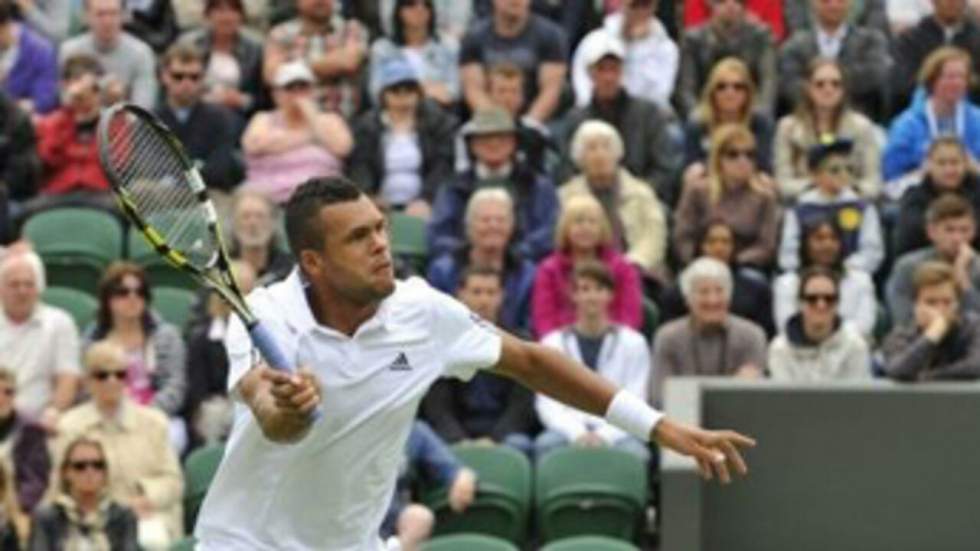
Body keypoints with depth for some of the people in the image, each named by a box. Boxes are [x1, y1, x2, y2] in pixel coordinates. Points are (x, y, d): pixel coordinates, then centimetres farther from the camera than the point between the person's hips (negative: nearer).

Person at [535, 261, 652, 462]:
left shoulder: (633, 343, 9)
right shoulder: (553, 343, 12)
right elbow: (548, 404, 3)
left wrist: (604, 435, -14)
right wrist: (578, 434, -15)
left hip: (616, 433, 0)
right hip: (570, 429, 0)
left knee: (633, 449, -35)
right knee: (547, 444, -34)